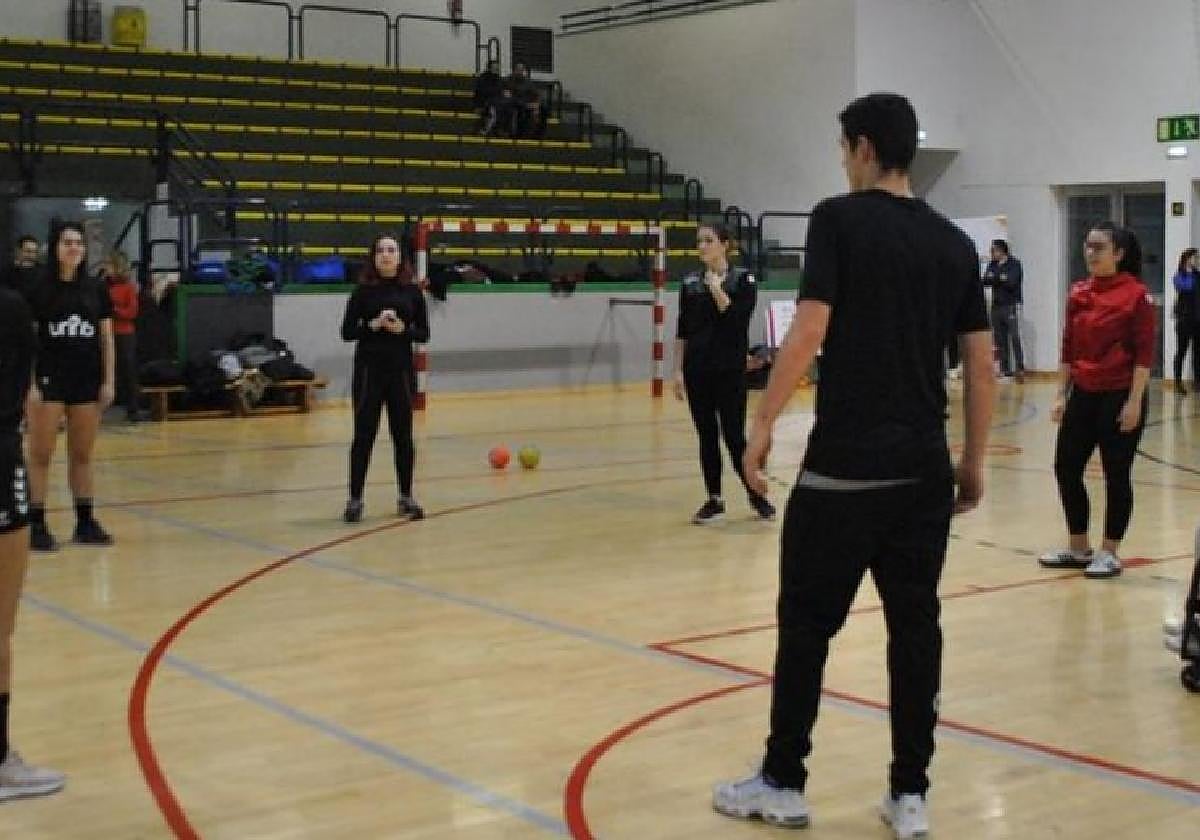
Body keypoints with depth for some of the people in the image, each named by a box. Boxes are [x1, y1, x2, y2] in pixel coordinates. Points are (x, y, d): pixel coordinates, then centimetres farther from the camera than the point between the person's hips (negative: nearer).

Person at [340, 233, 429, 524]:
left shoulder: (412, 291, 3)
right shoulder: (363, 290, -1)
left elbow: (424, 334, 4)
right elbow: (347, 332, -2)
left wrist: (403, 329, -15)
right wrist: (373, 325, -17)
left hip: (401, 369, 1)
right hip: (368, 369, -1)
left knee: (403, 435, 7)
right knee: (363, 435, 1)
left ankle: (406, 497, 17)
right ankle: (355, 499, 6)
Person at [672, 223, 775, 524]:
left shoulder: (743, 280, -4)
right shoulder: (690, 283, 7)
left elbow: (738, 319, -16)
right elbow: (682, 330, 8)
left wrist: (716, 288, -14)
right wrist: (678, 370, 4)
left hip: (730, 370, -4)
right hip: (697, 370, 4)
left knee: (734, 436, -5)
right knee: (707, 436, 7)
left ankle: (757, 494, 11)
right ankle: (714, 500, 15)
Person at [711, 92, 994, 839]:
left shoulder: (840, 219, -6)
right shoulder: (954, 242, 9)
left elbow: (809, 332, -14)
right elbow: (982, 365, 9)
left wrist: (764, 424, -5)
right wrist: (974, 461, 17)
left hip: (844, 467, -5)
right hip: (925, 468, 5)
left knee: (807, 624, 5)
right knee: (916, 626, 9)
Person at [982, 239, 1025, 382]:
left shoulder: (1014, 264, -4)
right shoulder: (992, 265, 11)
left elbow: (1011, 283, -15)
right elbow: (985, 281, 1)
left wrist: (994, 278, -7)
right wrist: (1001, 279, -15)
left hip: (1011, 305, -6)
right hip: (996, 305, 6)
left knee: (1015, 338, -9)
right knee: (1000, 339, 5)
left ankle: (1020, 368, -7)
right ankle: (1005, 370, 10)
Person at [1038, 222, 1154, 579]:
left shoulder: (1136, 295, -11)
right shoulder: (1078, 292, 7)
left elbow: (1144, 354, -12)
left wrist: (1134, 401, -16)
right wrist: (1061, 395, 10)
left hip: (1118, 397, -6)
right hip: (1082, 395, 7)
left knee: (1116, 475, 3)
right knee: (1066, 469, 8)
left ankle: (1109, 554, 15)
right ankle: (1078, 548, 23)